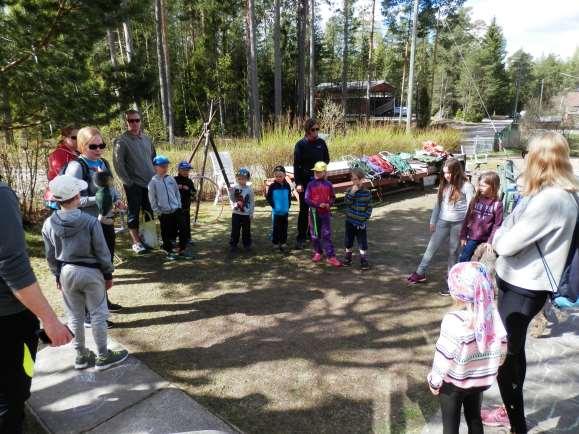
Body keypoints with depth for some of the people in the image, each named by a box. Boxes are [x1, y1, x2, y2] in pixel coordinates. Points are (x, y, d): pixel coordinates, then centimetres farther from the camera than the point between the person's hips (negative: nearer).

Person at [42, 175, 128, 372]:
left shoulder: (49, 224, -7)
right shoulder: (90, 221, -19)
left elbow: (50, 255, 4)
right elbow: (102, 252, -12)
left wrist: (57, 275, 17)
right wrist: (108, 274, 1)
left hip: (66, 273, 4)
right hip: (91, 272, -4)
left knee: (75, 316, 17)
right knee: (98, 315, 9)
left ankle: (81, 355, 30)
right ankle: (103, 356, 19)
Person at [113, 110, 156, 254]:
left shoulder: (147, 139, 10)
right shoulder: (121, 141, -8)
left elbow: (154, 158, 20)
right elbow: (118, 164, -10)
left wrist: (156, 176, 12)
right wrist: (127, 181, -12)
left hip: (150, 182, 6)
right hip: (133, 185, -5)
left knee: (150, 213, 11)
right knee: (134, 214, 2)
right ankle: (136, 242, 10)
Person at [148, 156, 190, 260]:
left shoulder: (171, 179, 7)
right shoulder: (153, 182, -5)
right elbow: (152, 199, -5)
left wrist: (179, 206, 7)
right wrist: (158, 211, -7)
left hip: (176, 210, 4)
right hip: (164, 213, -3)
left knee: (183, 230, 1)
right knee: (167, 233, 5)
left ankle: (182, 249, 14)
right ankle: (169, 251, 22)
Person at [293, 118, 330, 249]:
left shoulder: (321, 142, 2)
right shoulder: (301, 144, -6)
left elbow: (327, 159, 13)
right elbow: (296, 165, -6)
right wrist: (298, 183, -11)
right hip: (305, 180, -3)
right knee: (304, 210, 1)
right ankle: (301, 238, 7)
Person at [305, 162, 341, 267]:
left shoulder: (328, 184, 1)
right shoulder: (311, 184, -3)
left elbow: (333, 197, 7)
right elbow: (307, 199, -7)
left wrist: (329, 204, -14)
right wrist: (318, 204, -19)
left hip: (326, 212, 0)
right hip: (314, 212, 0)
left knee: (327, 235, -1)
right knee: (315, 234, 11)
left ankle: (331, 256, -1)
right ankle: (318, 252, 29)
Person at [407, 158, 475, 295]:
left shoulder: (466, 186, -11)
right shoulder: (444, 184, 5)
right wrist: (433, 221, 12)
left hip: (458, 224, -5)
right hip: (442, 222, 5)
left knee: (453, 252, 7)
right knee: (431, 247, 10)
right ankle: (420, 273, 24)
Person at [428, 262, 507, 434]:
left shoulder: (453, 321, -31)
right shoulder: (493, 315, -13)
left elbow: (444, 358, -23)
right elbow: (501, 351, 0)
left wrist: (434, 381, -7)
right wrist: (488, 369, 16)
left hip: (453, 383, -5)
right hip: (481, 381, 5)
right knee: (475, 419, 24)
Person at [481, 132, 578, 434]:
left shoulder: (550, 199, -25)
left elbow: (508, 244, -23)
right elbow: (513, 235, 9)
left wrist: (498, 235, -4)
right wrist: (503, 236, -8)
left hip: (523, 288, -10)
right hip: (522, 283, 10)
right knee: (512, 349, 22)